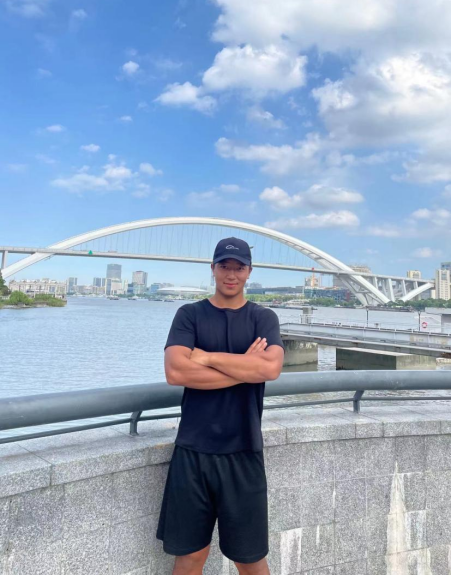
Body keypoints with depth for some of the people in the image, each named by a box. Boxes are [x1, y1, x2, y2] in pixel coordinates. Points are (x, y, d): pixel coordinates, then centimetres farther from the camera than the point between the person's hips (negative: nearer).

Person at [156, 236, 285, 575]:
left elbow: (271, 368, -16)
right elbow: (175, 372, -15)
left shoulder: (263, 318, 3)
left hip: (243, 452, 0)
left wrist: (207, 358, -13)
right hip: (193, 450, 0)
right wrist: (246, 367, -13)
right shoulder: (189, 314, 2)